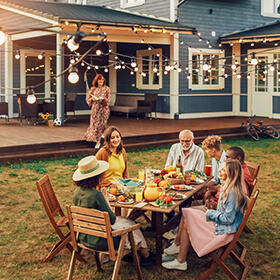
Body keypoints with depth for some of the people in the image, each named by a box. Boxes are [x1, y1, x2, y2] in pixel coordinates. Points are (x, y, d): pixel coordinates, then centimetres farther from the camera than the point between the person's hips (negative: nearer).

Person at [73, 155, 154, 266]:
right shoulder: (95, 195, -29)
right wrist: (106, 200, -8)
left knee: (122, 220, 27)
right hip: (99, 241, -7)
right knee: (130, 224, 19)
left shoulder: (77, 192, -5)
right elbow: (111, 220, -18)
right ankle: (146, 255, 40)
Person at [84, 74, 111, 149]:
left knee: (101, 125, -5)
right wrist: (91, 99, -11)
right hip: (95, 109, 2)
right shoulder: (93, 89, 6)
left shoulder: (106, 89, 1)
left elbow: (108, 101, -4)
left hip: (104, 109, -2)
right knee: (94, 124, 0)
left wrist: (103, 99, -23)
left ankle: (98, 141, 6)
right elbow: (88, 101, 11)